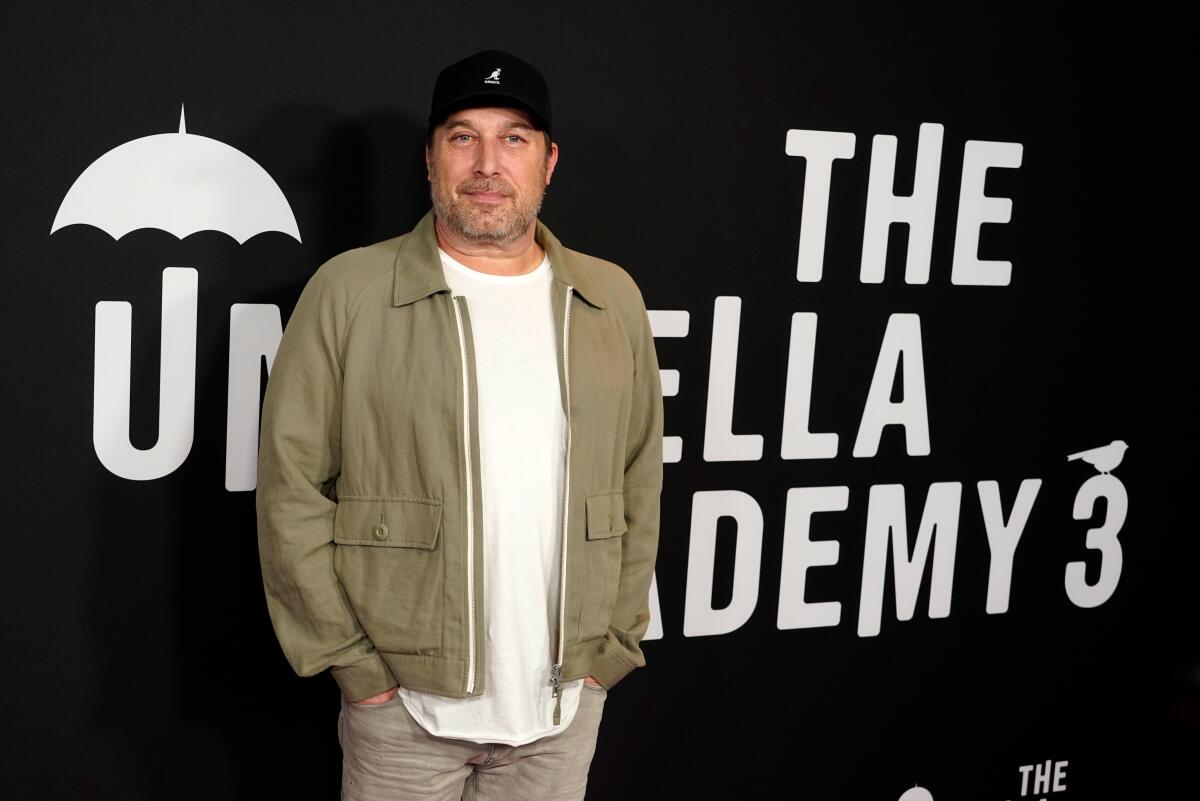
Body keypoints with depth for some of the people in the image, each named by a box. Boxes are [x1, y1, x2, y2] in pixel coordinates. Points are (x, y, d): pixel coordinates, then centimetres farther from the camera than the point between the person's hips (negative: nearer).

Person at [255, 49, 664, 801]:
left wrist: (614, 645, 4)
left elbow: (639, 485, 9)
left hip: (565, 704, 3)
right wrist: (351, 662, -8)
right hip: (404, 701, -3)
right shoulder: (348, 291, -6)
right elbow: (292, 488, -6)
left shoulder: (613, 300, 5)